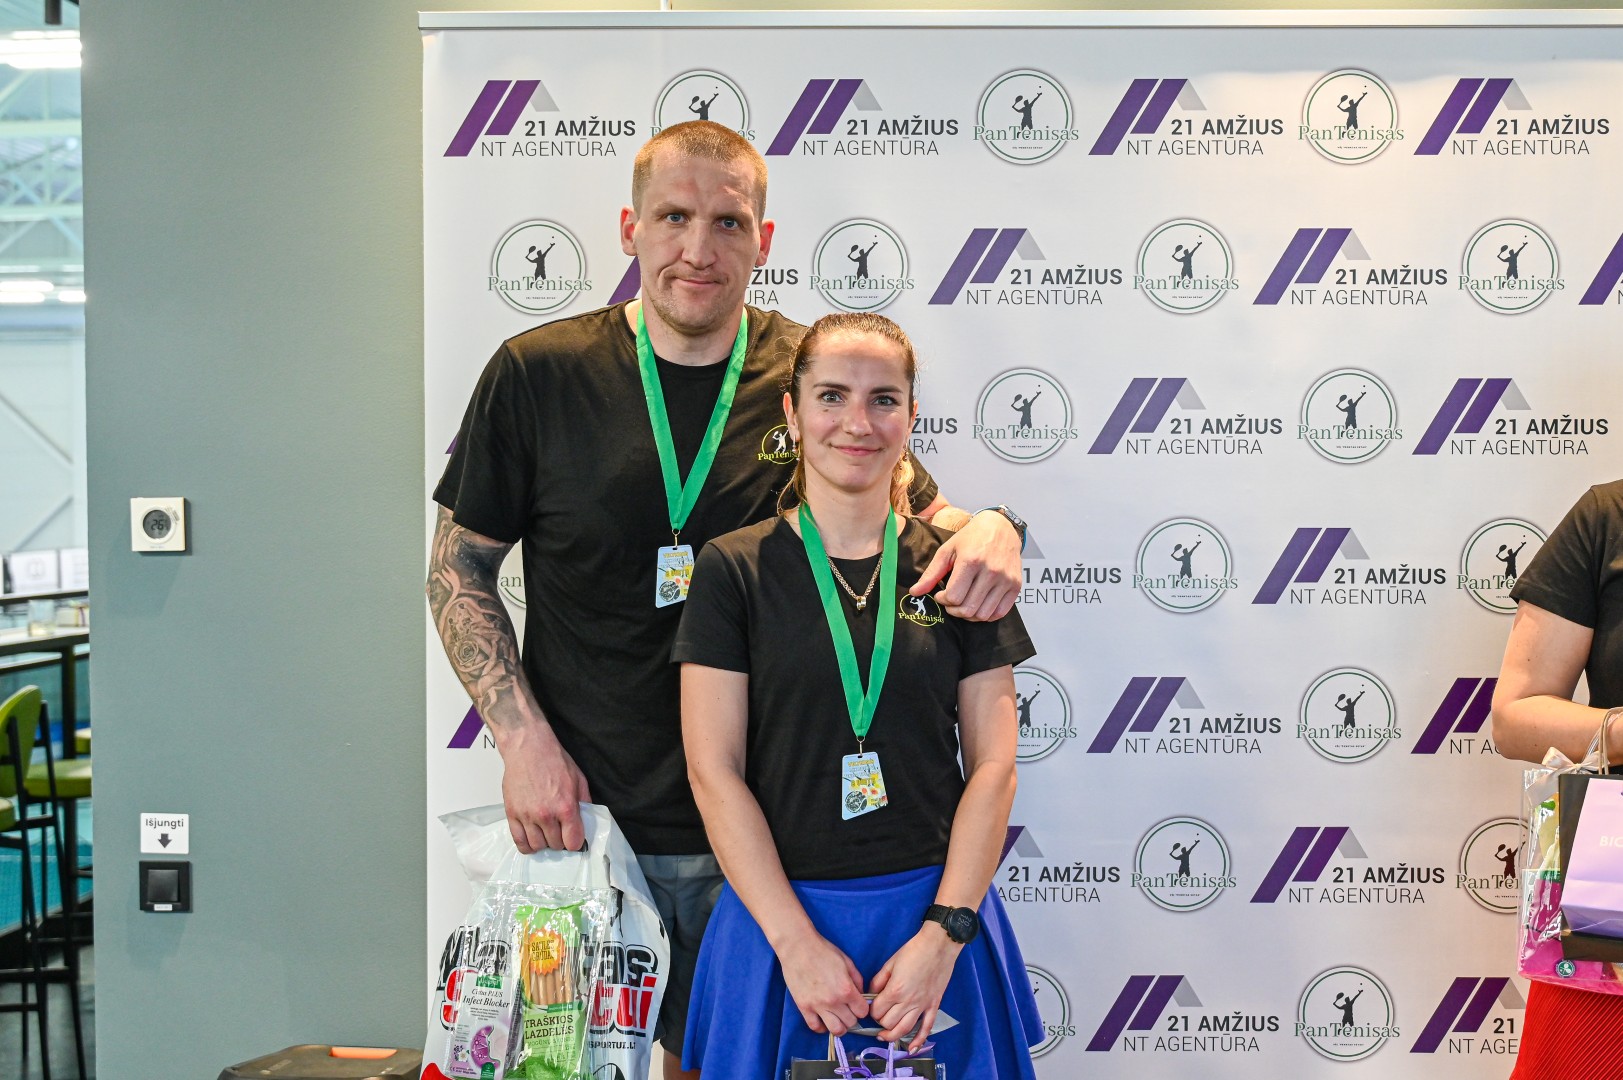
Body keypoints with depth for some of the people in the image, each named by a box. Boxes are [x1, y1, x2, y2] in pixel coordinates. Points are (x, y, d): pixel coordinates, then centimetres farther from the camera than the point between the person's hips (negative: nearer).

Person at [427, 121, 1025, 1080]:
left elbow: (920, 516, 10)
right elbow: (459, 572, 4)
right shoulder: (538, 374, -3)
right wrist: (523, 738, -8)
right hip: (580, 815, 0)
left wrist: (986, 526, -15)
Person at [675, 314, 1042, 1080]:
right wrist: (797, 941, -13)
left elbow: (992, 765, 0)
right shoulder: (734, 570, -2)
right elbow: (714, 771, -7)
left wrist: (945, 932, -10)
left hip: (934, 911, 1)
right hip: (779, 915, -1)